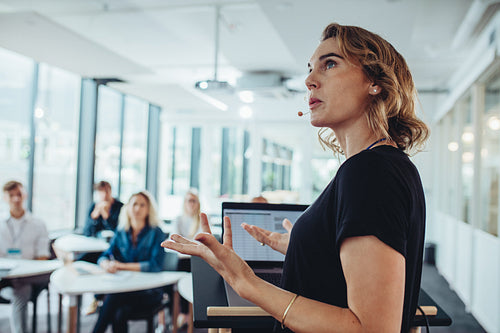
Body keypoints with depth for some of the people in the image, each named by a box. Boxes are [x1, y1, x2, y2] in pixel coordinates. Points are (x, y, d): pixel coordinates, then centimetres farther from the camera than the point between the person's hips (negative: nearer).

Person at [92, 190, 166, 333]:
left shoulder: (155, 233, -5)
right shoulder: (121, 232, 9)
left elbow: (155, 265, -15)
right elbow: (103, 257, 7)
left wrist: (123, 265, -14)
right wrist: (107, 264, -19)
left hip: (149, 291, -3)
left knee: (113, 297, -31)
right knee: (118, 315, -30)